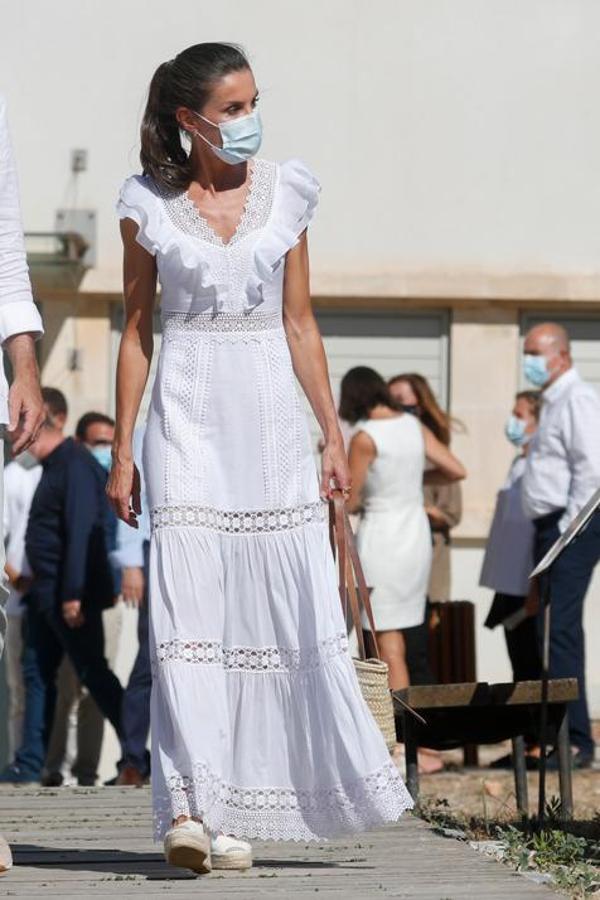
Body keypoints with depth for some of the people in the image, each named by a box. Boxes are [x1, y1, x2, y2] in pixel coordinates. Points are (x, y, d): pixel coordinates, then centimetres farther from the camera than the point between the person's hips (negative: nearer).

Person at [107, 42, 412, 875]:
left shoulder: (284, 193, 7)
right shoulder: (148, 204, 2)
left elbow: (300, 325, 11)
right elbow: (136, 332, 7)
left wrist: (333, 432, 7)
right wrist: (122, 449, 4)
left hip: (270, 419, 2)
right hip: (187, 418, -2)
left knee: (294, 609, 0)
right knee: (187, 608, -10)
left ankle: (236, 813, 11)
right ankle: (190, 808, -14)